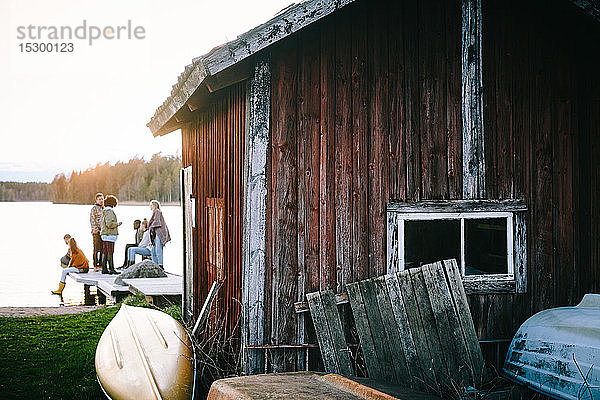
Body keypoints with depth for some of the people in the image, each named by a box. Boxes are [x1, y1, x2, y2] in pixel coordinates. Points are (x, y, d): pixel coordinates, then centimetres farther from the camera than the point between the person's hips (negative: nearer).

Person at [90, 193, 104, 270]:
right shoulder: (94, 208, -4)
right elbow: (92, 220, -9)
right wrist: (95, 229, -16)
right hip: (97, 232, -7)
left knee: (103, 249, 7)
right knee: (96, 249, -6)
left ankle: (100, 264, 14)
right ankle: (95, 265, -3)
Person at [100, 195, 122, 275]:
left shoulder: (104, 212, 17)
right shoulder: (109, 211, -13)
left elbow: (101, 223, 22)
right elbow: (109, 224, -21)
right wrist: (118, 223, -8)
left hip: (104, 234, 10)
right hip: (110, 235, -10)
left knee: (105, 252, 9)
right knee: (110, 252, -8)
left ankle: (104, 269, 11)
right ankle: (111, 269, -8)